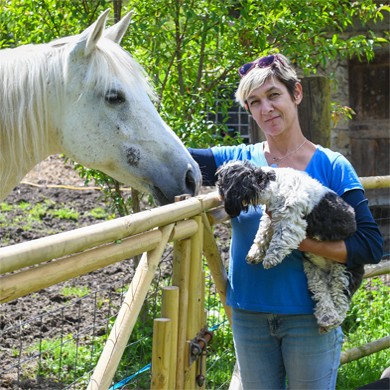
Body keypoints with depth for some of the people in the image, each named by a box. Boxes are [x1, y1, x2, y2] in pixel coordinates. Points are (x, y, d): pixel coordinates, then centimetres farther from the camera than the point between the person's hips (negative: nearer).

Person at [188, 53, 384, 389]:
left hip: (309, 319, -3)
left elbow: (371, 246, -12)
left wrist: (300, 240, -21)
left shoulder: (331, 166, -5)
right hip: (249, 318, 3)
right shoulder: (240, 161, 3)